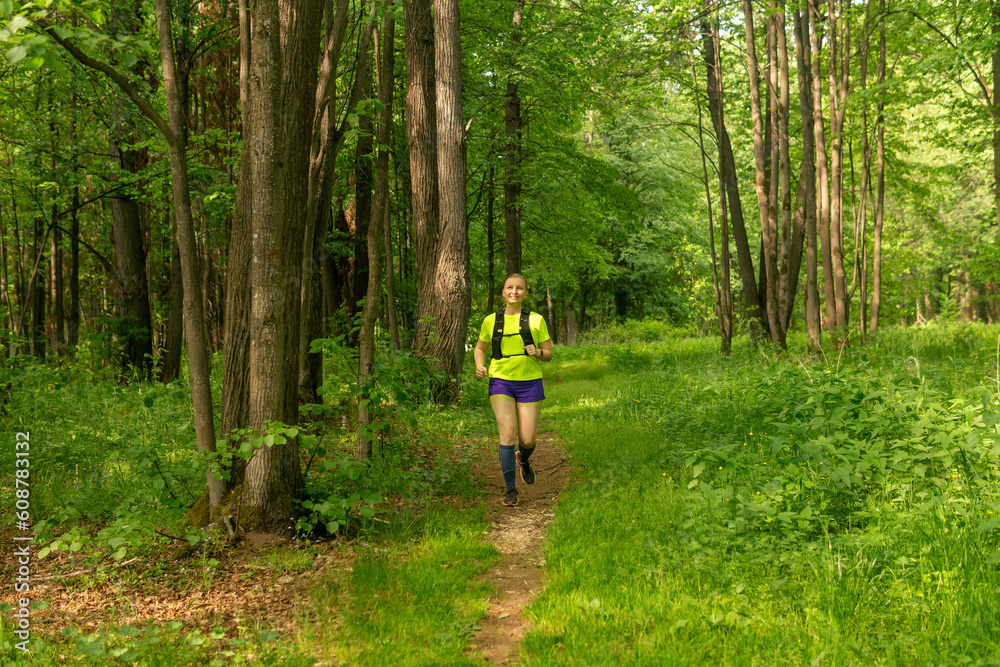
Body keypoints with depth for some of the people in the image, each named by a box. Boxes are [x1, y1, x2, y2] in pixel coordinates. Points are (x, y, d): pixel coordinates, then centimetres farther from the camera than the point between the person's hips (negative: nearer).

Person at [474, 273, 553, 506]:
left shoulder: (536, 320, 2)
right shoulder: (491, 321, 4)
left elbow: (549, 354, 7)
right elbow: (480, 348, 18)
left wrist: (538, 352, -16)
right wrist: (480, 366, -2)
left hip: (530, 383, 0)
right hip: (501, 382, 0)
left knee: (527, 440, -1)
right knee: (508, 433, -16)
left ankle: (523, 459, 38)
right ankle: (510, 489, -4)